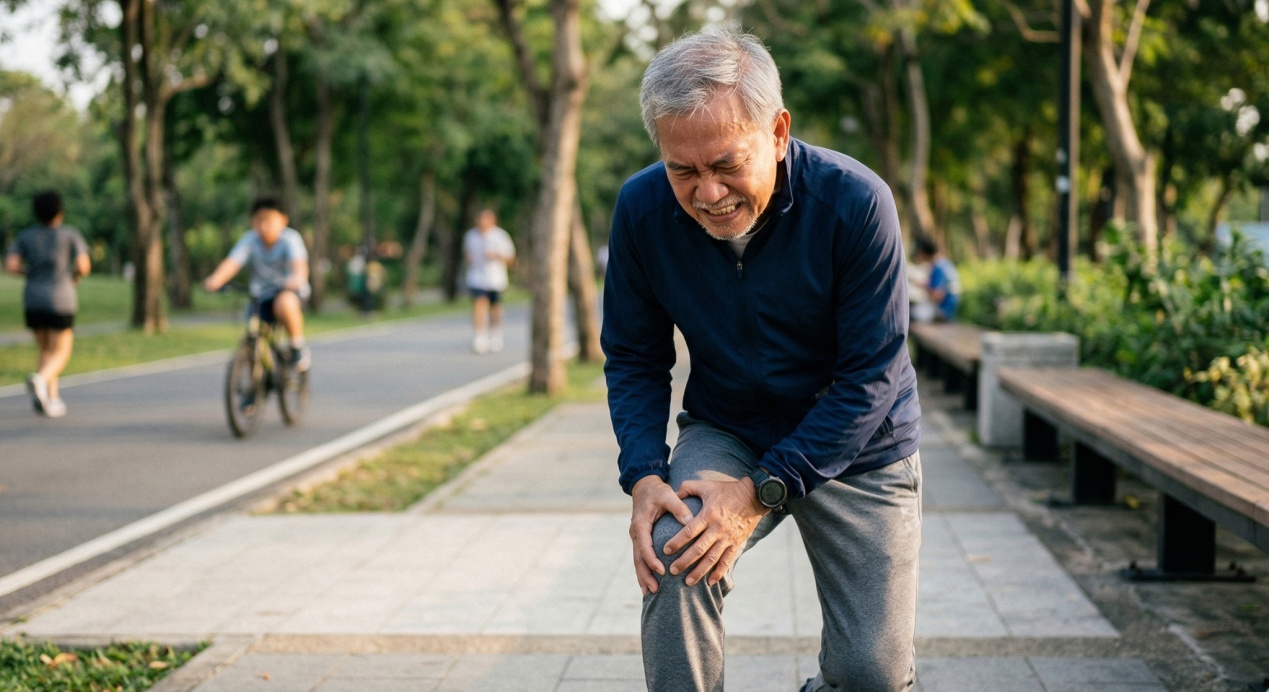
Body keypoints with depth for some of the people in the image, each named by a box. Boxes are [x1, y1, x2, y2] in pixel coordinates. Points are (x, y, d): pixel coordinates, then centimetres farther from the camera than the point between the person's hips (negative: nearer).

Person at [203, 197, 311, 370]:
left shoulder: (290, 238, -12)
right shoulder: (250, 240, -7)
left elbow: (299, 263, -29)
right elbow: (232, 263, -20)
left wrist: (297, 278, -52)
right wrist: (215, 280, -40)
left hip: (289, 291, -3)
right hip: (262, 298, 3)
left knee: (285, 303, -37)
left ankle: (298, 346, -15)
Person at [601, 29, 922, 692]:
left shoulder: (855, 202, -25)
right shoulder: (641, 209, -16)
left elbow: (872, 375, -21)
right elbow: (634, 359, -4)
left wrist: (764, 490, -27)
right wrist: (644, 475, -22)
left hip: (856, 449, -1)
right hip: (726, 432, 1)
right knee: (673, 556, -31)